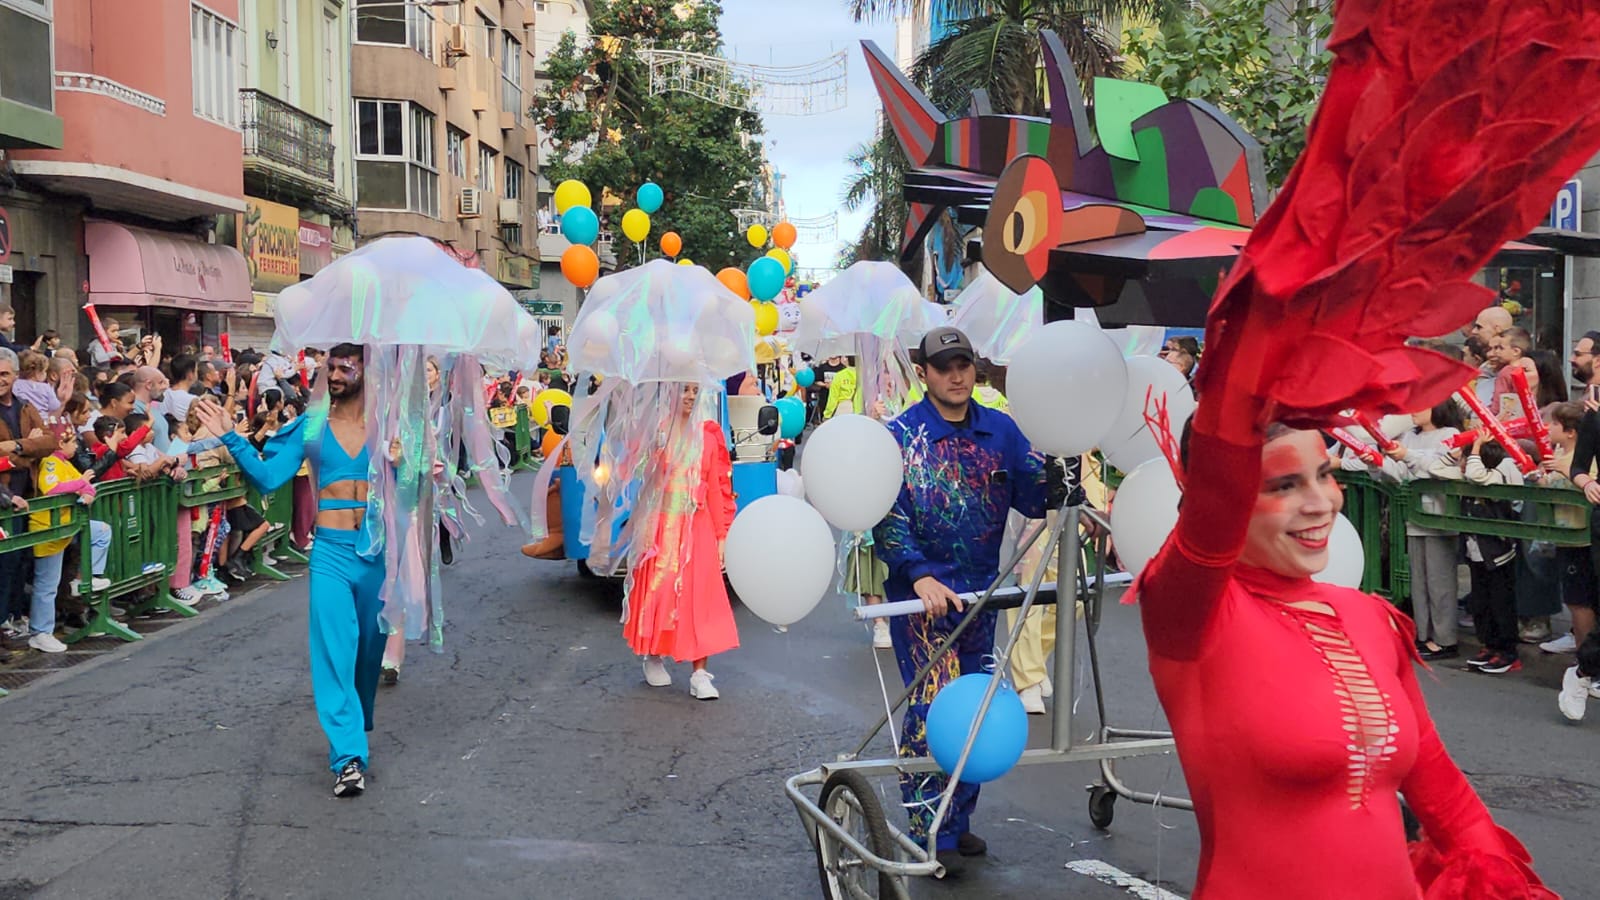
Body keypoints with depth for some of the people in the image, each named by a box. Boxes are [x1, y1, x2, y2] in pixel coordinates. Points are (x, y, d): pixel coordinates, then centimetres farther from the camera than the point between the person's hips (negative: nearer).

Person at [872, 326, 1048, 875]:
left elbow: (1033, 500, 2)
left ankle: (958, 822, 26)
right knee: (933, 710, -8)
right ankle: (930, 836, 3)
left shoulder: (1000, 430, 7)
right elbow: (886, 517, -12)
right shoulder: (899, 436, -5)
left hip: (980, 593, 5)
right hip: (922, 596, -5)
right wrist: (920, 575, -26)